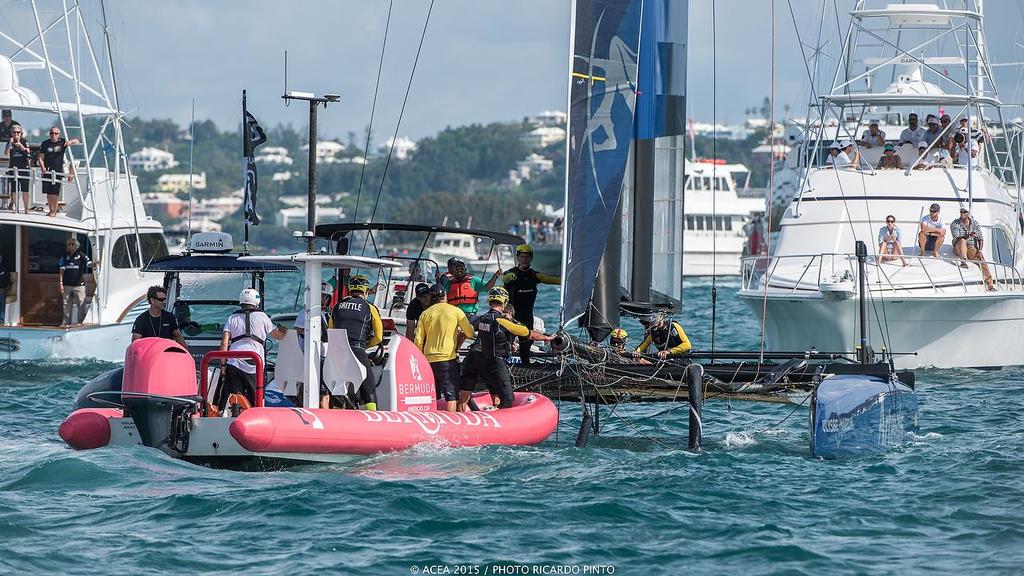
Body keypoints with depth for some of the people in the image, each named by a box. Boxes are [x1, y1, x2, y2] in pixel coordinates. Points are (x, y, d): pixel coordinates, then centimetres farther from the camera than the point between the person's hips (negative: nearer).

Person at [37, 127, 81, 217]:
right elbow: (40, 157, 7)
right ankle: (51, 210, 17)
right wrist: (42, 167, -10)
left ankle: (54, 211, 1)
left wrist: (70, 142, -22)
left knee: (55, 193, -8)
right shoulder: (45, 144, 5)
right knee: (48, 192, 5)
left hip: (58, 171, -2)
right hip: (47, 171, 2)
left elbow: (77, 141, 0)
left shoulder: (62, 142, 1)